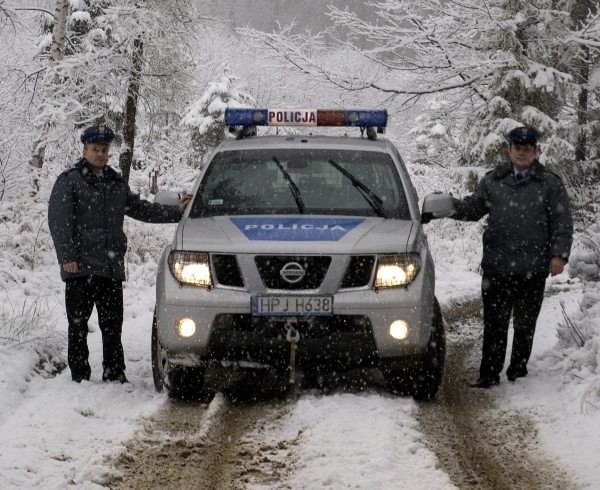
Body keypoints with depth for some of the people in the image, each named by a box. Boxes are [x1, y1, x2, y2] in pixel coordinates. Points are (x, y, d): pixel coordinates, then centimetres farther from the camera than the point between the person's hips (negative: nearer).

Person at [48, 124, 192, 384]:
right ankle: (79, 376, 3)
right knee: (78, 326, -2)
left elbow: (140, 208, 24)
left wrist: (176, 212, 15)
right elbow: (59, 221, -7)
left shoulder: (116, 183, 18)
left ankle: (114, 375, 14)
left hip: (112, 267, 5)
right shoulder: (70, 181, 0)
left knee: (112, 326, 8)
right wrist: (67, 257, -16)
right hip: (80, 268, -5)